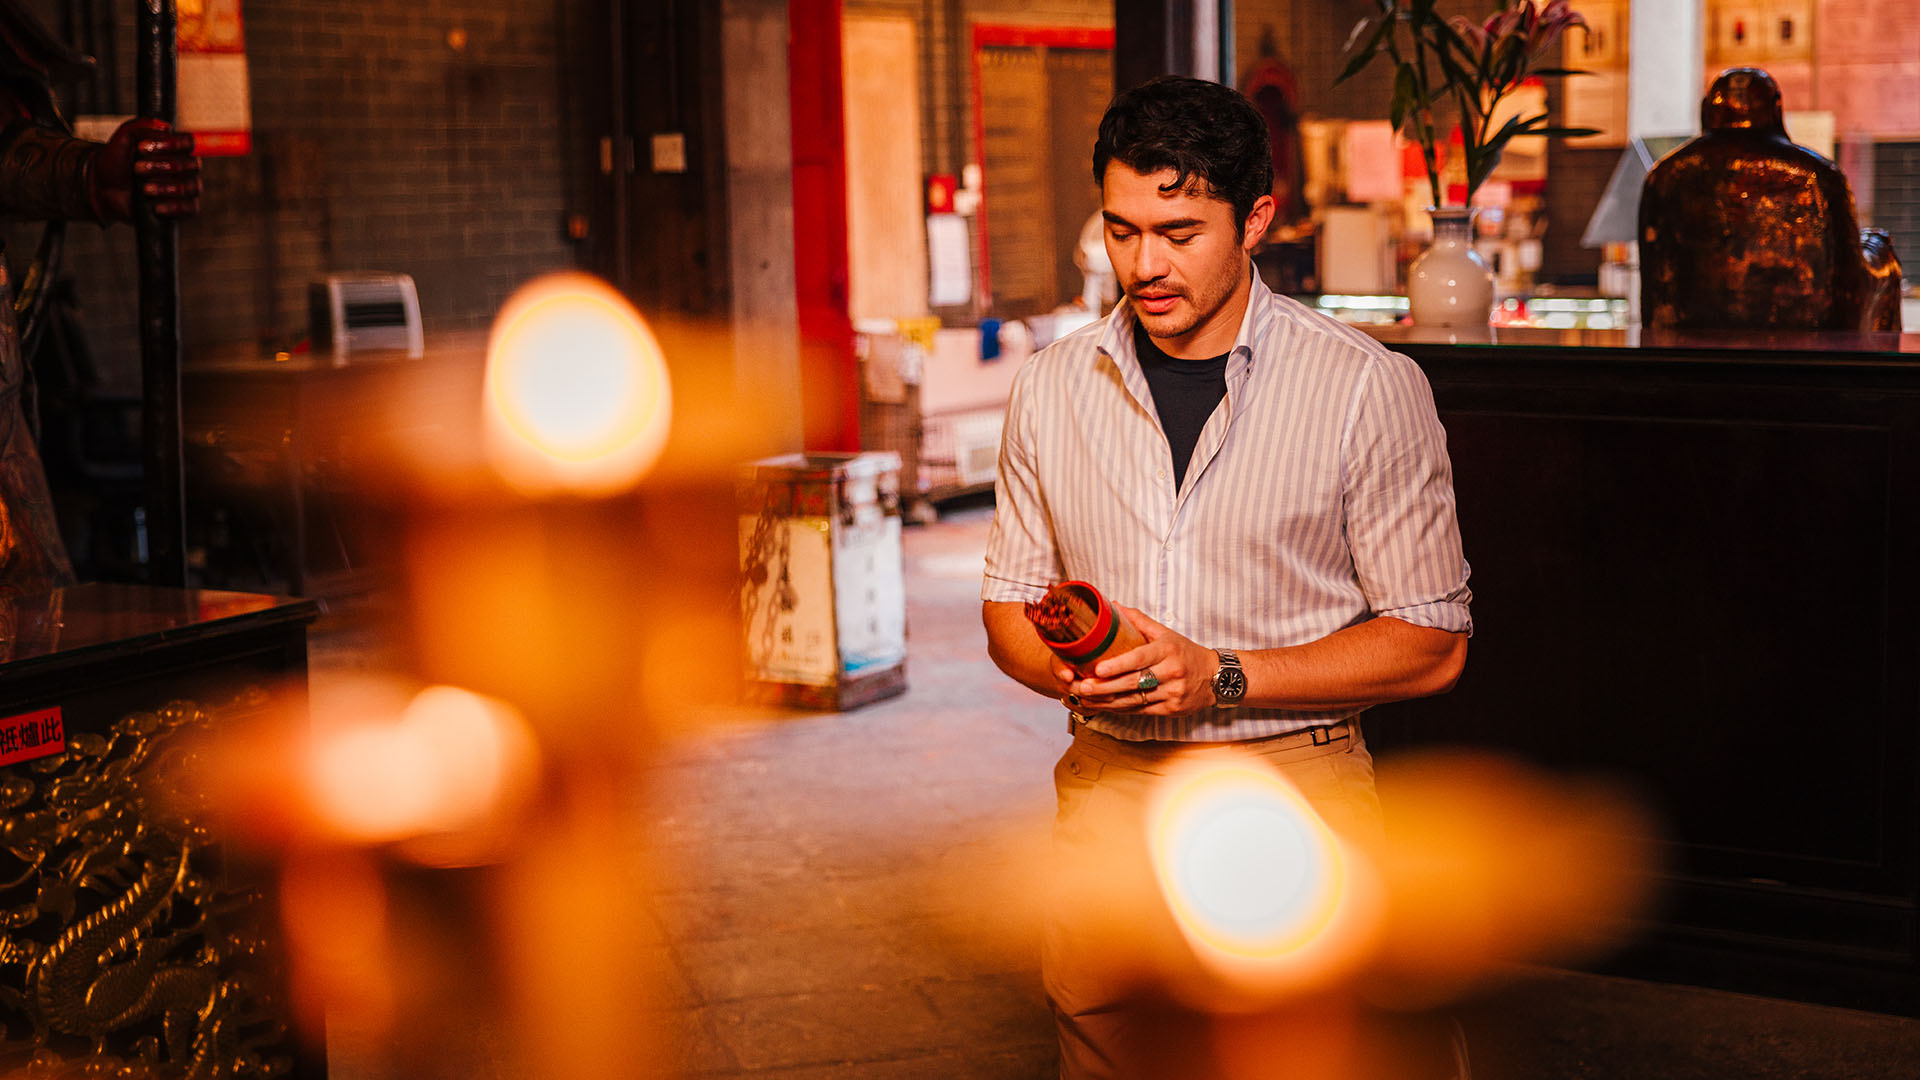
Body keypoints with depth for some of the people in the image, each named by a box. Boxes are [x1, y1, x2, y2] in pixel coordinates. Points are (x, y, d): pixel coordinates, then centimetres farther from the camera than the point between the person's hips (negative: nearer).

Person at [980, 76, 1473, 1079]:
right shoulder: (1051, 386, 7)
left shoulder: (1370, 388, -6)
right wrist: (1069, 665, -8)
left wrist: (1222, 677, -15)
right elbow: (1008, 602, 16)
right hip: (1108, 790, 3)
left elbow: (1431, 644, -5)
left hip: (1292, 785, -3)